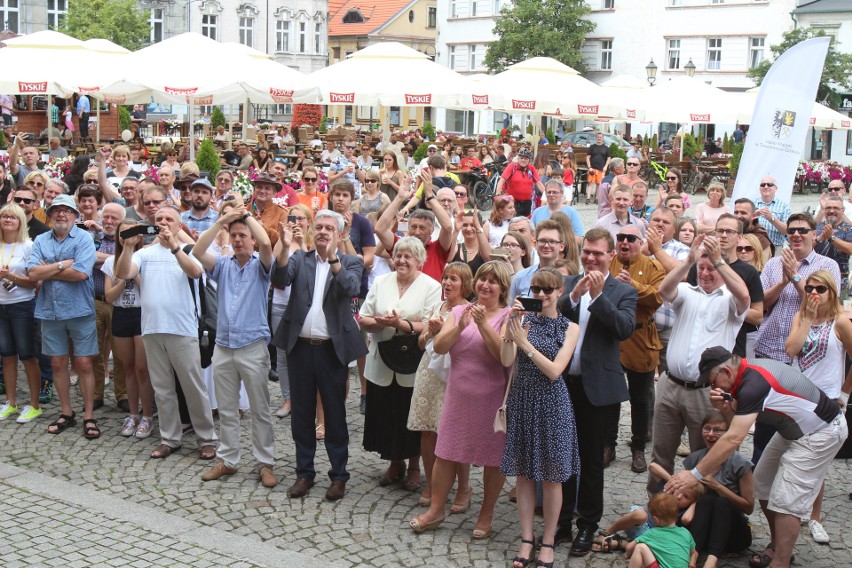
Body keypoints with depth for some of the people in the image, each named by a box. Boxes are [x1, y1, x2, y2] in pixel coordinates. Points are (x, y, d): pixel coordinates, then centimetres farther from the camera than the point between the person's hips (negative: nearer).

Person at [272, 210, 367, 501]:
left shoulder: (350, 262, 3)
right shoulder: (300, 258, 8)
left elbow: (351, 288, -17)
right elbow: (280, 280, -11)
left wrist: (333, 258, -29)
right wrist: (284, 245, -24)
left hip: (332, 349, -2)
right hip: (300, 347, 2)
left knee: (335, 414, 6)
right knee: (302, 412, 10)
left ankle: (338, 475, 17)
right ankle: (304, 472, 22)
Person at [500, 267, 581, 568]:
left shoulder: (569, 327, -4)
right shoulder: (524, 319, 0)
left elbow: (555, 371, -13)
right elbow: (506, 361, -9)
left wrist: (525, 343, -20)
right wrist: (510, 330, -22)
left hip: (551, 402, -2)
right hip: (522, 398, 2)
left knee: (551, 477, 6)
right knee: (523, 473, 9)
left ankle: (547, 542, 20)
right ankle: (527, 538, 22)